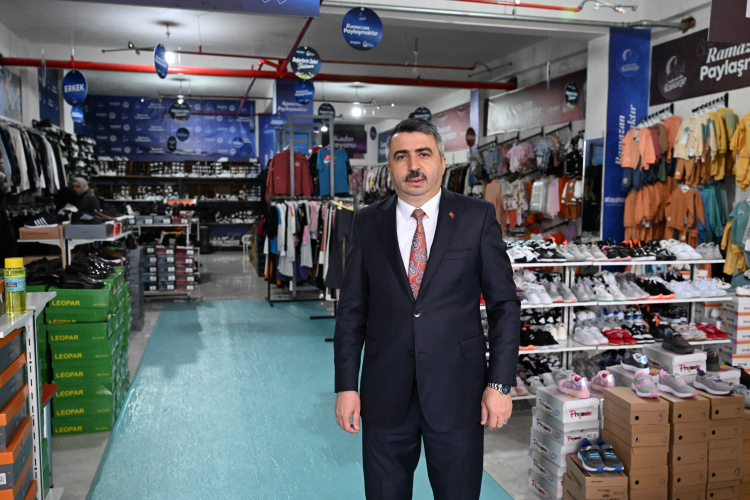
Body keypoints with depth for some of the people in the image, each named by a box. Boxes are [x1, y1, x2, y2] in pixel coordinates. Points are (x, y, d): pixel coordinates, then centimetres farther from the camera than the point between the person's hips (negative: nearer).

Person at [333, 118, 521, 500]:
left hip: (457, 394, -1)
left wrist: (500, 383, -5)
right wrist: (346, 386, 1)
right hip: (385, 395, 2)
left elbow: (504, 304, -1)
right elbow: (352, 310, 4)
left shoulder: (478, 217, -2)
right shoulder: (367, 223, 3)